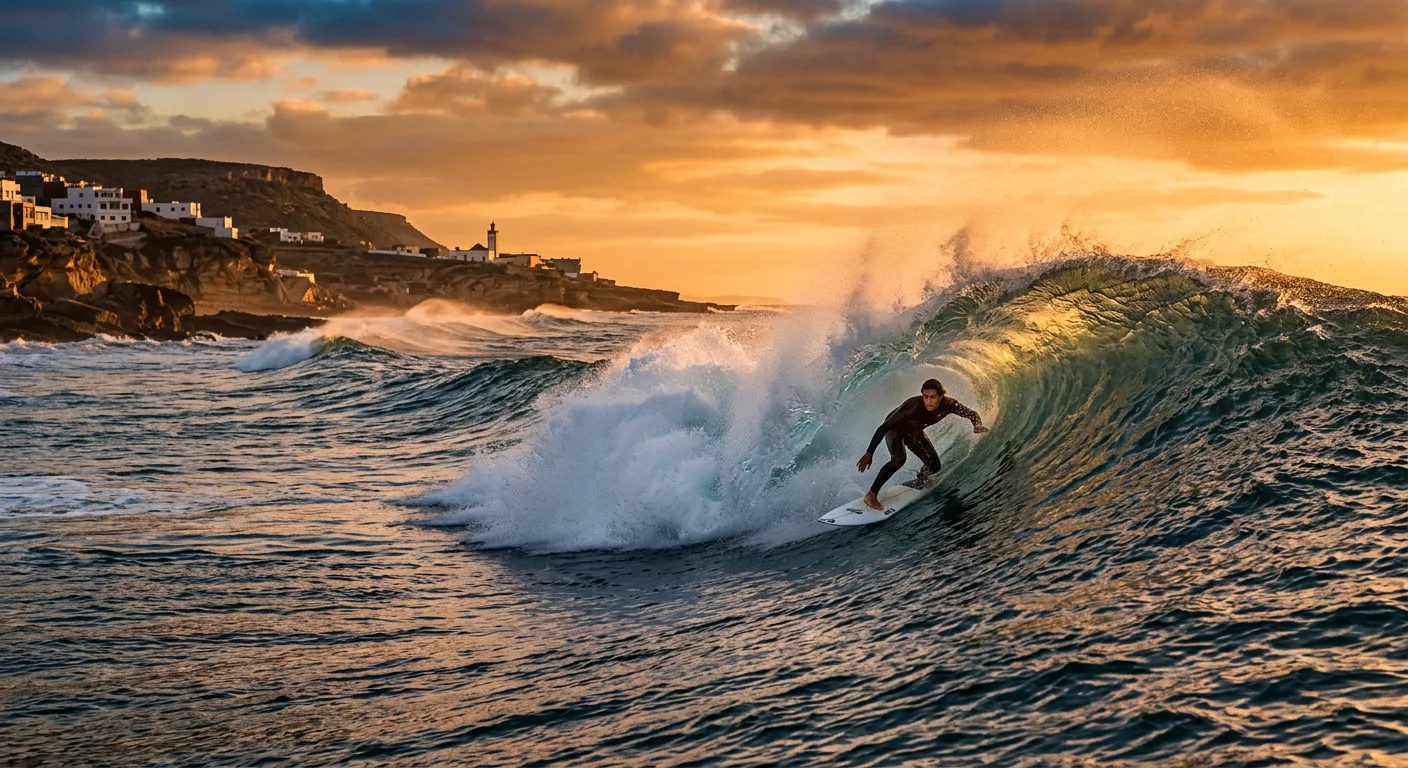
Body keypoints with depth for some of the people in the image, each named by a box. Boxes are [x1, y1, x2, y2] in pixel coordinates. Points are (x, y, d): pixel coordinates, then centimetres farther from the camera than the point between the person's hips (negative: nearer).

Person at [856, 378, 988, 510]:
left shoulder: (948, 404, -28)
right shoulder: (914, 406, -42)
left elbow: (972, 413, -12)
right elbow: (884, 428, -39)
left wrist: (978, 425, -36)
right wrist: (869, 453, -41)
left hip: (914, 431, 6)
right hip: (894, 429, -6)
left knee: (934, 466, 2)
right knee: (899, 459, -32)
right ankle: (871, 495, -23)